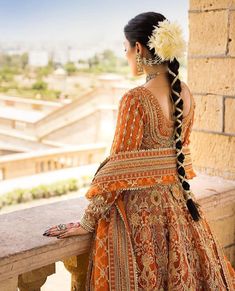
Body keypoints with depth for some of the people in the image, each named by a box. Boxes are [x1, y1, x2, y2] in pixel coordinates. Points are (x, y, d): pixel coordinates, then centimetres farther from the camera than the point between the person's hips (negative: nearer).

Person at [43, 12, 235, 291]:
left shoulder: (135, 99, -20)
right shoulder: (185, 94, 0)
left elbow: (118, 168, -18)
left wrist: (88, 221, -8)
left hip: (139, 209, -7)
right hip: (178, 204, 7)